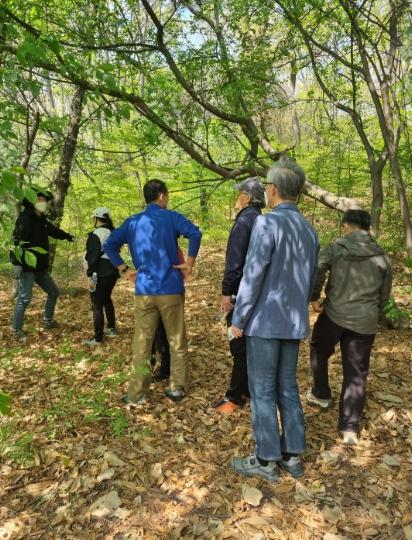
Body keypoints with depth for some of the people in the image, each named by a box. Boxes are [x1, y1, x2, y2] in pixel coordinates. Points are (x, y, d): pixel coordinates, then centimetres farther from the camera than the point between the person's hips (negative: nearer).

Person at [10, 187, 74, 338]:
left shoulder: (42, 220, 13)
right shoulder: (25, 218, -13)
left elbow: (54, 231, 34)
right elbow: (17, 241, -23)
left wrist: (68, 236, 50)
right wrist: (17, 263, -31)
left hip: (41, 268, 9)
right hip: (28, 268, -9)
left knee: (53, 292, 17)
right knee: (24, 299, -6)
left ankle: (48, 321, 33)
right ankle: (17, 331, 8)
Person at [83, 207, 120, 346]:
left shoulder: (96, 235, -14)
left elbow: (92, 257, -18)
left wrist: (91, 275, -16)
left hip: (100, 275, -9)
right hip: (112, 273, 9)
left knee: (97, 305, -3)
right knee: (107, 299, 25)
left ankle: (98, 338, 1)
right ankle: (112, 328, 31)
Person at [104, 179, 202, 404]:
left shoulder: (132, 222, 9)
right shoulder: (171, 217, -3)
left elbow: (109, 245, 7)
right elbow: (195, 233, -20)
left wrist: (124, 268, 8)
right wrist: (190, 262, -11)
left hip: (144, 291, 3)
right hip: (171, 289, -3)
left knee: (142, 343, 10)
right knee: (177, 342, 11)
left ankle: (137, 393, 16)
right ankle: (177, 388, 18)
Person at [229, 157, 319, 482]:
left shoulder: (267, 223, -15)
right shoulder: (309, 230, 8)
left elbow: (253, 274, -18)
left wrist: (238, 319, -10)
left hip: (265, 321, -7)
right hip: (294, 323, 7)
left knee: (262, 391, 5)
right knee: (288, 388, 17)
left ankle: (267, 461, 16)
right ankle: (293, 455, 26)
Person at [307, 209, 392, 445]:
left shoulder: (335, 248, -3)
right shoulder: (382, 256, 6)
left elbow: (316, 272, -18)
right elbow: (384, 295, 11)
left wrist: (314, 299, -4)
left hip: (334, 314, -2)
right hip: (365, 321, 2)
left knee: (319, 351, 26)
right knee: (356, 373, 9)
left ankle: (322, 394, 39)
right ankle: (350, 428, 11)